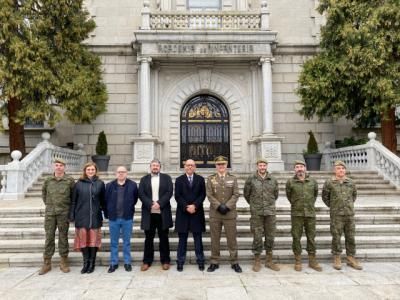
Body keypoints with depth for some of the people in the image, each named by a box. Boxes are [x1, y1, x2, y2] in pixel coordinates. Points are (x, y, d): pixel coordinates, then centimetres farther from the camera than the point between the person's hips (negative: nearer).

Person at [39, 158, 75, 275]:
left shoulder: (70, 180, -4)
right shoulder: (48, 180, 3)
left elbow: (74, 195, 2)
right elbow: (43, 192, 19)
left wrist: (69, 207, 1)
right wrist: (47, 203, 12)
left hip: (64, 213, -2)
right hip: (50, 212, 2)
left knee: (63, 237, 6)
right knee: (49, 237, 7)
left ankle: (63, 262, 16)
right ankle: (46, 263, 17)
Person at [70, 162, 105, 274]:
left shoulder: (100, 184, 4)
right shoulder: (78, 184, 4)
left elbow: (103, 200, 6)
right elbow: (74, 201, 5)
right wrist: (72, 215, 0)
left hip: (95, 216, 0)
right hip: (81, 216, 0)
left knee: (93, 239, 5)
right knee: (83, 239, 2)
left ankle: (92, 263, 16)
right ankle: (86, 263, 15)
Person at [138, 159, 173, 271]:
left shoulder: (166, 178, 8)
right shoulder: (144, 179, 10)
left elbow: (169, 192, -4)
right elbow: (141, 194, -1)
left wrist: (159, 203, -15)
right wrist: (151, 204, -15)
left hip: (163, 213, -1)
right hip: (148, 213, 1)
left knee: (164, 238, 7)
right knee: (149, 238, 8)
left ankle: (165, 261, 17)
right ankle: (147, 261, 18)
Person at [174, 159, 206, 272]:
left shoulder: (200, 179, 7)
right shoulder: (179, 180, 5)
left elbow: (202, 195, 0)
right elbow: (177, 196, -2)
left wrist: (194, 205, -13)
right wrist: (186, 207, -14)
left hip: (197, 212, 0)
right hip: (183, 213, 0)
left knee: (198, 238, 6)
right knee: (182, 238, 6)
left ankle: (200, 260, 15)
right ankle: (180, 261, 14)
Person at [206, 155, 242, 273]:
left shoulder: (233, 178, 6)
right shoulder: (210, 179, 4)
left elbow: (236, 195, -2)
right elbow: (209, 195, -3)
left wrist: (227, 206, -13)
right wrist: (219, 206, -14)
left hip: (230, 213, 0)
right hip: (215, 213, 0)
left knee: (231, 238, 5)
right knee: (215, 239, 6)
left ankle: (234, 262, 17)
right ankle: (214, 262, 17)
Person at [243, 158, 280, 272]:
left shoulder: (273, 179, 4)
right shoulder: (251, 179, -2)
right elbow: (246, 193, 8)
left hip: (270, 212, 2)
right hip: (256, 213, -2)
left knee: (270, 236, 8)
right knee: (257, 237, 2)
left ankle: (269, 261, 22)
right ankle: (257, 261, 15)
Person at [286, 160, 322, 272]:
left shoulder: (313, 181, 3)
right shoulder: (290, 182, -2)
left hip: (310, 213, 2)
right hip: (296, 214, -2)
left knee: (311, 237, 8)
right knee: (296, 237, 3)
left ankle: (312, 261, 20)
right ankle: (298, 261, 14)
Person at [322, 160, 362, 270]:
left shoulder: (350, 182, 5)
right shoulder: (329, 183, -4)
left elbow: (354, 194, 20)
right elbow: (325, 197, 5)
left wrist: (350, 205, 13)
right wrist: (332, 206, 6)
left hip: (350, 214, 3)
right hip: (336, 215, -3)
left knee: (350, 237, 10)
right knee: (336, 237, 3)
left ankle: (351, 259, 22)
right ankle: (337, 259, 14)